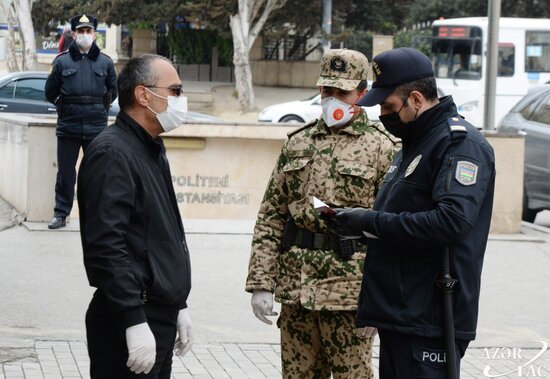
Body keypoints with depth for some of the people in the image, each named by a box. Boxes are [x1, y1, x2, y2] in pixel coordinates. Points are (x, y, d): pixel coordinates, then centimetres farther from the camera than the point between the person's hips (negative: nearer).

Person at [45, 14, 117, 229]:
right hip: (68, 127, -1)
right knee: (65, 172, 4)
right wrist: (66, 106, 12)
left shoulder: (105, 62, 6)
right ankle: (61, 213, 12)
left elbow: (113, 92, 16)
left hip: (97, 128, 1)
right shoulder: (62, 62, 2)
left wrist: (100, 108, 12)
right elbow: (50, 93, 10)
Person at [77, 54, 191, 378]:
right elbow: (106, 246, -23)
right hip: (130, 322, -9)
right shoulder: (112, 152, -15)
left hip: (161, 318, 9)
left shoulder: (153, 150, 17)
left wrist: (179, 306, 22)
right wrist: (135, 323, -26)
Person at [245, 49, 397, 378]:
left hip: (350, 289, -5)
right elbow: (271, 217, 11)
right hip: (296, 287, 5)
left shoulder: (380, 147, -2)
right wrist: (261, 283, 4)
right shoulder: (298, 143, 12)